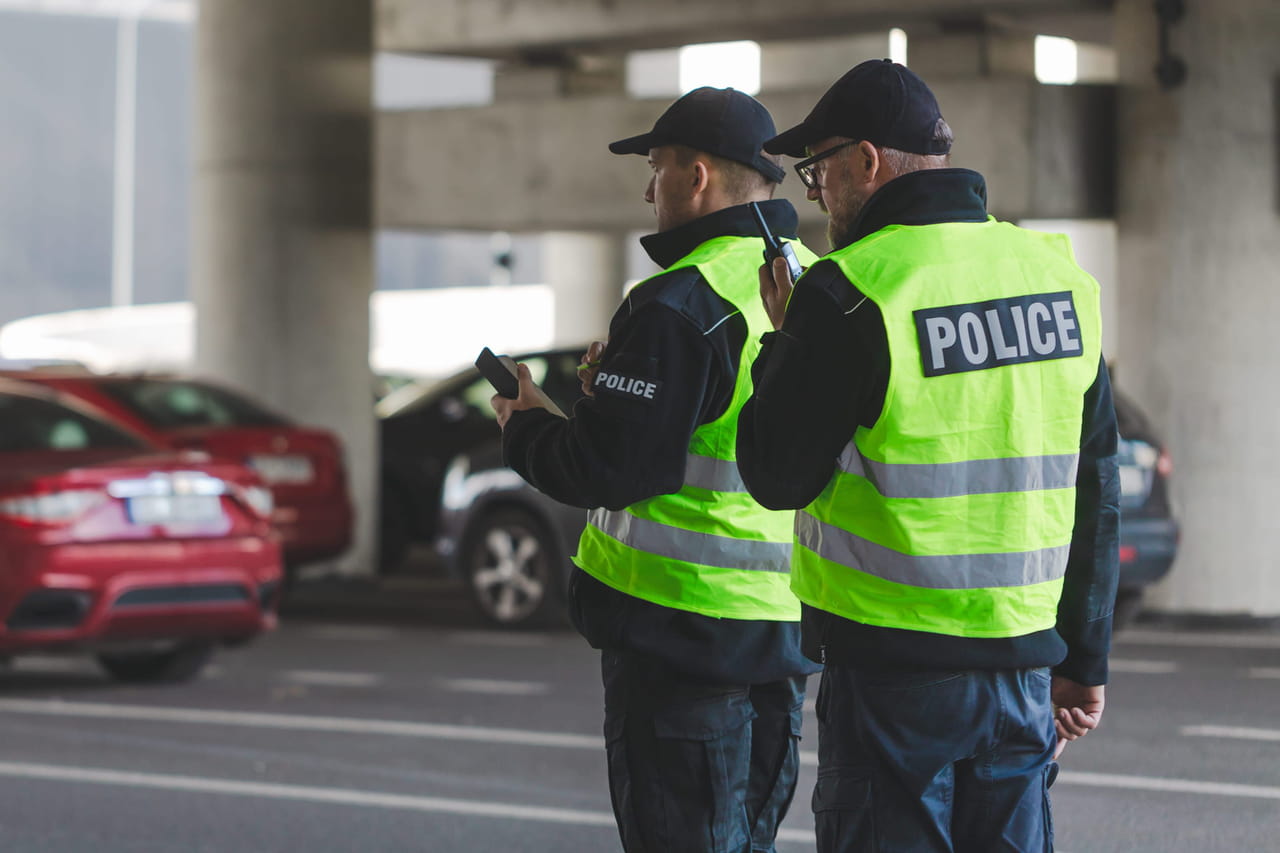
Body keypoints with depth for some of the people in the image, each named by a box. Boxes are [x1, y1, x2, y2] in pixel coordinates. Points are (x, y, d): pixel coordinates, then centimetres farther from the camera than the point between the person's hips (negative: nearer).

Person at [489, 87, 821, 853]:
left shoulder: (681, 305, -18)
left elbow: (603, 467, -20)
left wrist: (524, 427, 0)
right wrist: (620, 387, 14)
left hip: (681, 631, -8)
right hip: (787, 625, 8)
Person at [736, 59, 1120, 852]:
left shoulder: (849, 297, -14)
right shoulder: (1061, 278, 6)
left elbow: (777, 475, -6)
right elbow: (1096, 492, 10)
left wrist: (786, 343, 9)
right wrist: (1085, 661, 17)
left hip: (893, 673, -5)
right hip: (1023, 666, 6)